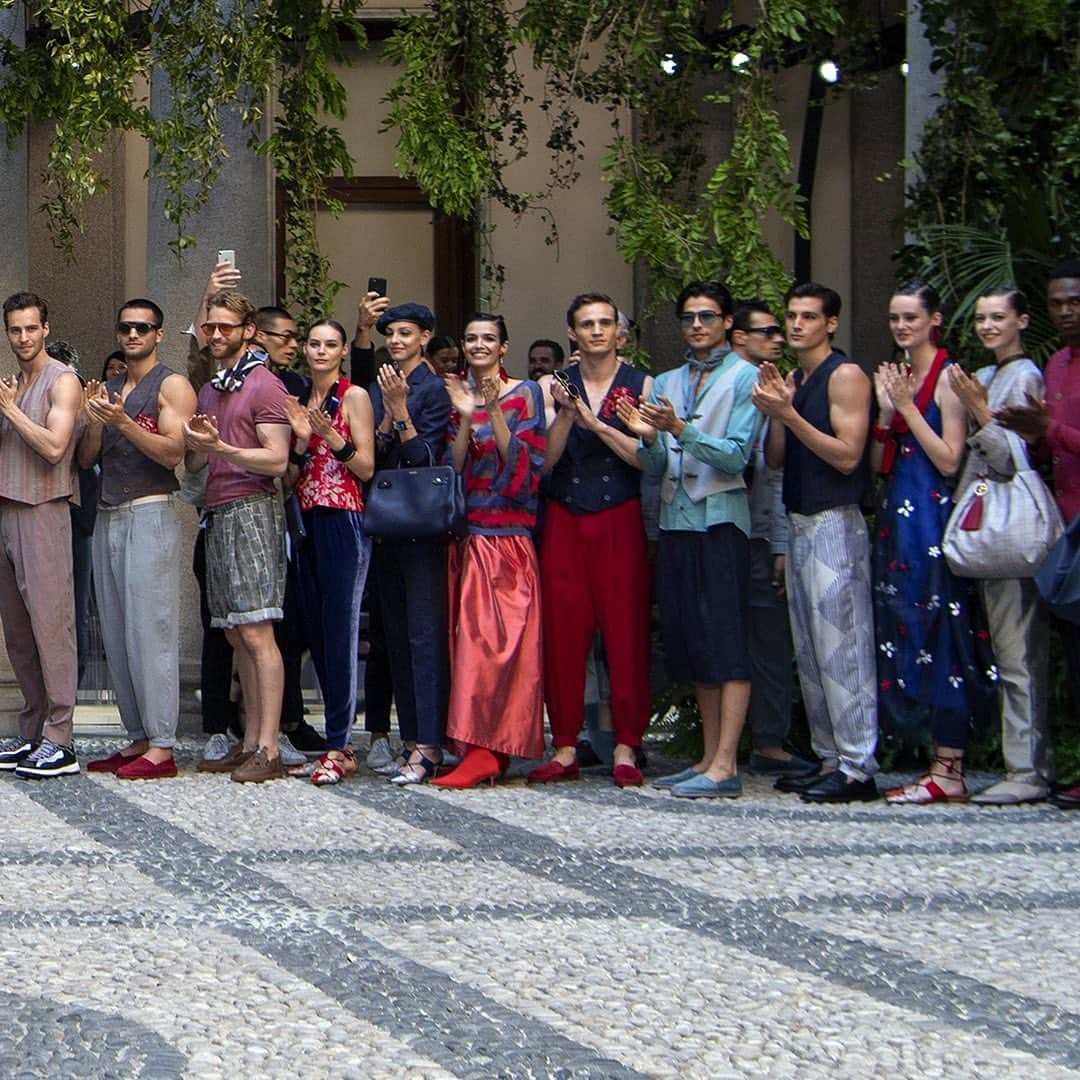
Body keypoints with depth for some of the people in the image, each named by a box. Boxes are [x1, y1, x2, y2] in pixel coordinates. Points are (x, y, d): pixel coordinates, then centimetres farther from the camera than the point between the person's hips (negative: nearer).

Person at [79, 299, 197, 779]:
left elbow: (173, 452, -13)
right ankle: (137, 738, 10)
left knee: (149, 629, -10)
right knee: (116, 633, 5)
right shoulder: (107, 388, 19)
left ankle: (161, 747, -9)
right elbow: (86, 459, 13)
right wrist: (93, 423, -5)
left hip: (149, 514, -7)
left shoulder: (171, 386, -1)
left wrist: (123, 422, -21)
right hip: (107, 517, 7)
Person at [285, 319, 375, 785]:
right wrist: (302, 440, -5)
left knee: (339, 630, -10)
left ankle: (338, 747, -10)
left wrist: (333, 438, -20)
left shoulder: (354, 396, -1)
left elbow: (367, 467, -6)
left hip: (343, 522, -7)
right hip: (307, 522, 7)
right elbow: (291, 478, 12)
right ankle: (341, 740, 12)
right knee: (316, 631, 6)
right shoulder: (299, 402, 17)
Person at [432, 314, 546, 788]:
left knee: (500, 635, -9)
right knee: (467, 635, 2)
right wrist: (464, 418, -7)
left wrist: (495, 414, -15)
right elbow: (451, 469, 6)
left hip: (509, 532, -5)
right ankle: (486, 748, 5)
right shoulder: (454, 395, 13)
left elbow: (526, 465, -7)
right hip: (465, 531, 5)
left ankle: (485, 749, -10)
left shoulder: (524, 394, 2)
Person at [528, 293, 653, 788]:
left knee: (625, 632, -4)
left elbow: (646, 456, -6)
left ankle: (625, 748, 2)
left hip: (620, 522, -2)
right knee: (563, 633, 0)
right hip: (564, 520, 2)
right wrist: (565, 414, -12)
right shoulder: (555, 386, 11)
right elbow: (545, 458, 2)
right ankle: (565, 748, 7)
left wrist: (593, 421, -13)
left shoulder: (640, 385, 5)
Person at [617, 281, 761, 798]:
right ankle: (709, 758, 14)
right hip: (675, 521, 7)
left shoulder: (744, 377, -1)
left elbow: (736, 456, -11)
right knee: (692, 644, 8)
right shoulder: (666, 383, 17)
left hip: (720, 519, -7)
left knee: (726, 644, -7)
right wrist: (649, 438, -10)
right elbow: (656, 467, 11)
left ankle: (725, 768, -9)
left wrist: (680, 429, -21)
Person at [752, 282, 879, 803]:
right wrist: (775, 414, -4)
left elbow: (847, 455, -16)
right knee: (810, 651, 9)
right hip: (798, 524, 9)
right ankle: (829, 759, 15)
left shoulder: (845, 376, -8)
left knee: (841, 645, -9)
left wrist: (789, 413, -18)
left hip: (834, 525, -9)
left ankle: (857, 767, -7)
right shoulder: (791, 381, 16)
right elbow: (776, 460, 14)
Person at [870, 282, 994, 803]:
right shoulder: (895, 376, 15)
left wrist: (908, 406, -13)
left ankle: (949, 771, -5)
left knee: (939, 632, -8)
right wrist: (886, 411, -1)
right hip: (896, 515, 8)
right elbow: (879, 465, 13)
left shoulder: (947, 376, -7)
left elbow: (950, 461, -14)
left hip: (933, 515, -8)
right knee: (903, 630, 6)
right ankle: (939, 761, 11)